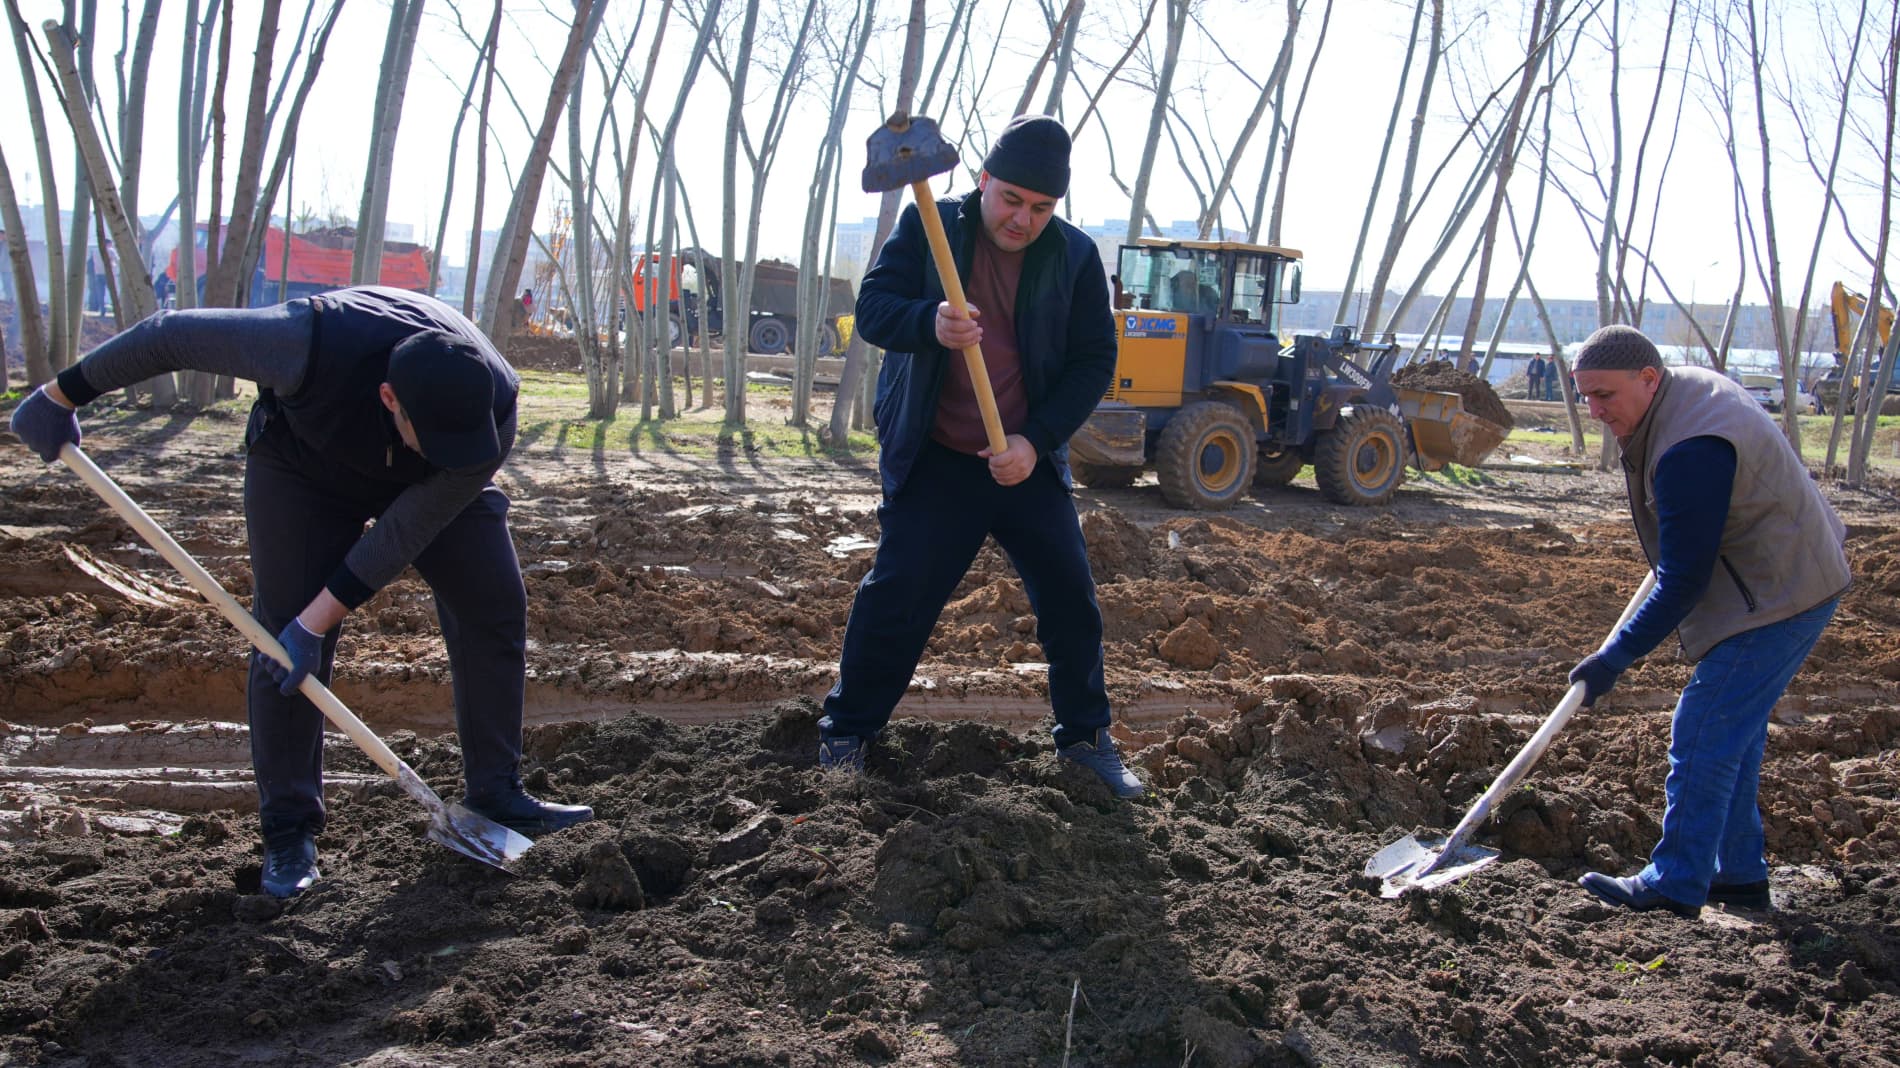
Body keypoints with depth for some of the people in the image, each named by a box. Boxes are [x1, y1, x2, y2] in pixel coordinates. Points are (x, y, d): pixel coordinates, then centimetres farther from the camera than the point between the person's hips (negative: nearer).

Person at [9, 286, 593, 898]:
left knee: (495, 611, -6)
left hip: (426, 486, 2)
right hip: (303, 467, -2)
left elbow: (407, 531, -28)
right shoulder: (315, 341, -44)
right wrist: (62, 395, -18)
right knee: (284, 641, -10)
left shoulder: (493, 412, -36)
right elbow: (170, 336, -29)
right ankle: (289, 832, 2)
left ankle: (496, 797, 6)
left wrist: (316, 620, -27)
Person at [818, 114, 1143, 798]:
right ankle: (847, 730, 14)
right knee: (898, 593, -4)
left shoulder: (1076, 256, -1)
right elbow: (872, 307, -10)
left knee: (1070, 597, 4)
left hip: (1029, 461, 2)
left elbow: (1094, 360, -1)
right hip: (933, 460, -2)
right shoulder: (928, 227, -4)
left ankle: (1085, 734, 23)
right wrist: (929, 324, -33)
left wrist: (1036, 441, -14)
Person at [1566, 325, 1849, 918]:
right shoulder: (1687, 385, 5)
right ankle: (1738, 875, 24)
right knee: (1733, 734, 16)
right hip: (1789, 580, 11)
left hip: (1777, 598, -11)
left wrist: (1618, 655, -20)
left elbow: (1684, 579, -26)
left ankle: (1676, 886, -3)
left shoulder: (1690, 450, -28)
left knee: (1704, 735, -9)